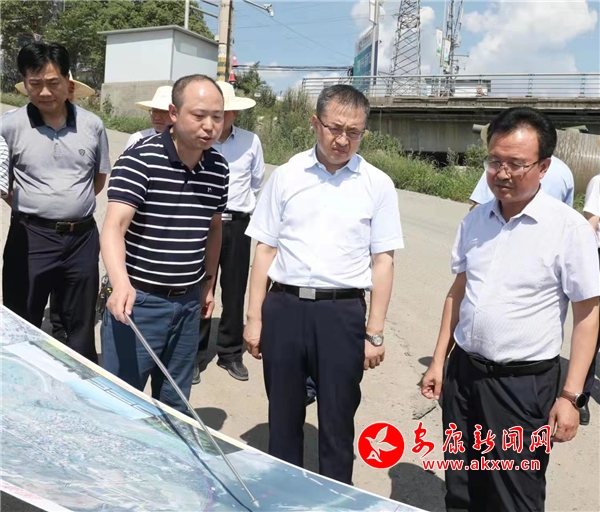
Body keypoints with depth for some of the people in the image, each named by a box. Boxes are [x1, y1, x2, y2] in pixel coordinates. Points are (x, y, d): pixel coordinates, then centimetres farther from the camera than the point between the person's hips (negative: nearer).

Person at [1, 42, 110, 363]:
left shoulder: (92, 125, 0)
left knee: (81, 327, 17)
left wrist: (73, 203, 6)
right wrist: (31, 207, -2)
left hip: (82, 237, 2)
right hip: (31, 237, -2)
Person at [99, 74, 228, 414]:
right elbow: (114, 226, -25)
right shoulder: (140, 159, -15)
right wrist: (121, 283, -42)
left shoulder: (218, 169, 3)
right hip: (139, 300, -5)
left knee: (174, 404, 18)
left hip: (188, 302, 5)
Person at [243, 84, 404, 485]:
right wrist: (254, 316, 3)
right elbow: (265, 249, 6)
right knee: (283, 415, 16)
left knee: (337, 421, 9)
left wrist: (375, 333, -3)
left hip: (343, 312, -1)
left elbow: (382, 261, 0)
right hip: (283, 307, 2)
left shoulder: (378, 185, -1)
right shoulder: (286, 176, 3)